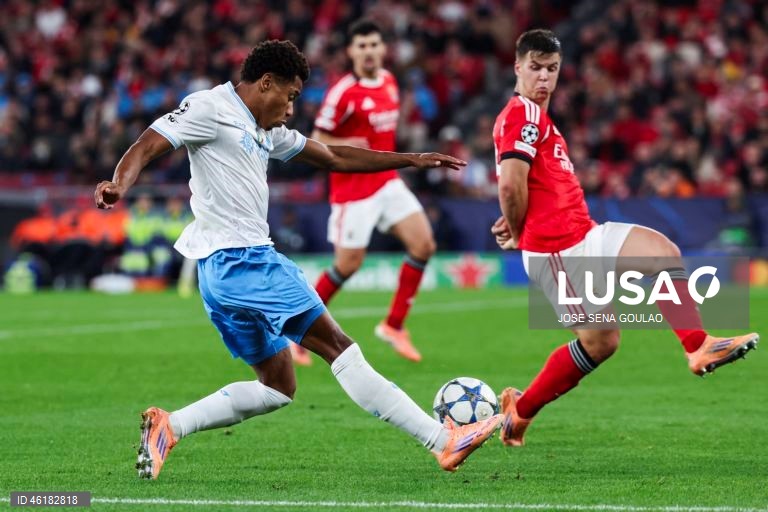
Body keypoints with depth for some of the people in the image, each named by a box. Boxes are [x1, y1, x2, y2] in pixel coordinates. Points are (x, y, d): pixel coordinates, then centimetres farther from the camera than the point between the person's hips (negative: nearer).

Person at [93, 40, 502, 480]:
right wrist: (119, 187, -35)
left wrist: (411, 160, 27)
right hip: (240, 259, -10)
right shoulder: (210, 108, -4)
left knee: (278, 387, 12)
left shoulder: (266, 132, 22)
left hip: (226, 272, 10)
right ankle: (444, 440, -12)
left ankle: (168, 426, 6)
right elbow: (146, 148, -13)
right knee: (337, 345, -11)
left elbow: (334, 158, 29)